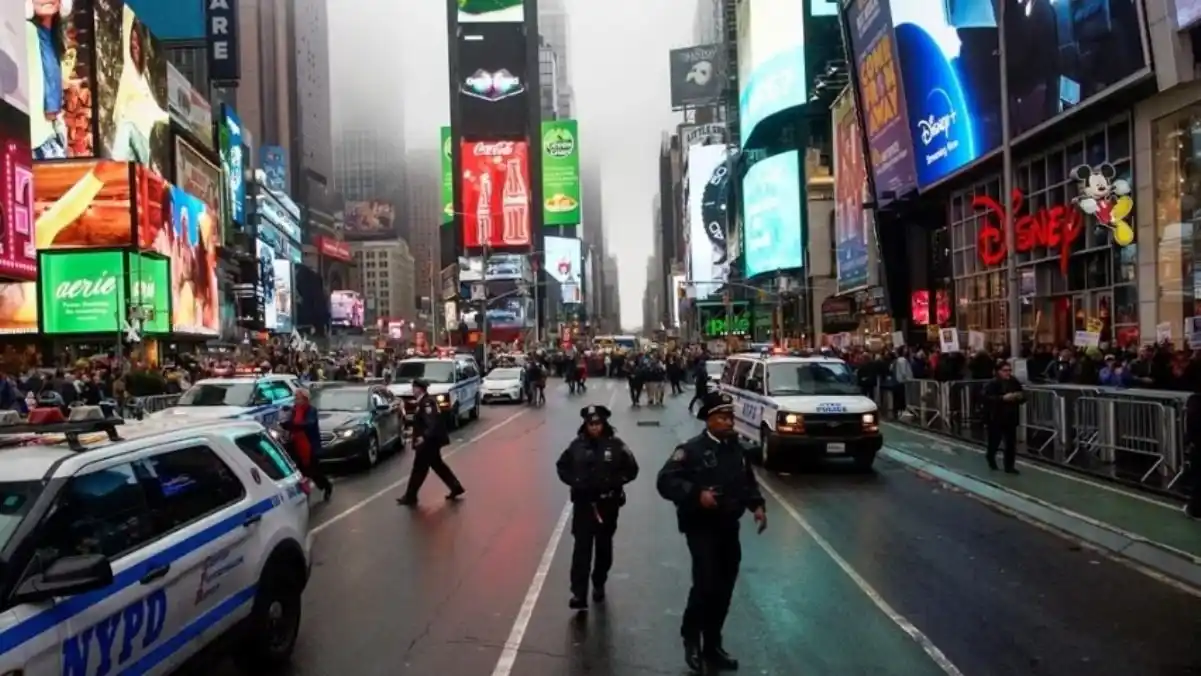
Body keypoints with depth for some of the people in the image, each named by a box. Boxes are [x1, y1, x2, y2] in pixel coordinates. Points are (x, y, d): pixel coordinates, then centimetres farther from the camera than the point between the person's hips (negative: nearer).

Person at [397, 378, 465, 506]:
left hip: (428, 441, -10)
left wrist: (424, 437, -37)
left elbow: (433, 423, -29)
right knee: (437, 465, 17)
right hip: (430, 440, 10)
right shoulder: (424, 401, 11)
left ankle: (410, 497, 9)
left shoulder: (426, 403, -21)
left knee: (419, 468, 0)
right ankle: (456, 488, 22)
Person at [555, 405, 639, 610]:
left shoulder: (615, 445, -6)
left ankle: (599, 584, 33)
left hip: (608, 503, 0)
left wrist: (614, 482, -15)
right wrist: (575, 482, -9)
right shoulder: (577, 444, -3)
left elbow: (631, 469, -2)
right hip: (583, 502, 0)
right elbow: (562, 466, 7)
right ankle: (579, 594, -8)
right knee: (582, 547, -7)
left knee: (604, 546, 13)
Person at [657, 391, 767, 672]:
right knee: (706, 583, -14)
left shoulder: (736, 449, 8)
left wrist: (757, 505, 2)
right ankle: (691, 637, 12)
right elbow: (665, 481, -17)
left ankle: (713, 645, 28)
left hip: (729, 528, 6)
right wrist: (696, 494, -28)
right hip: (701, 528, -6)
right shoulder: (692, 449, -12)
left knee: (724, 589, 11)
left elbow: (748, 482, 20)